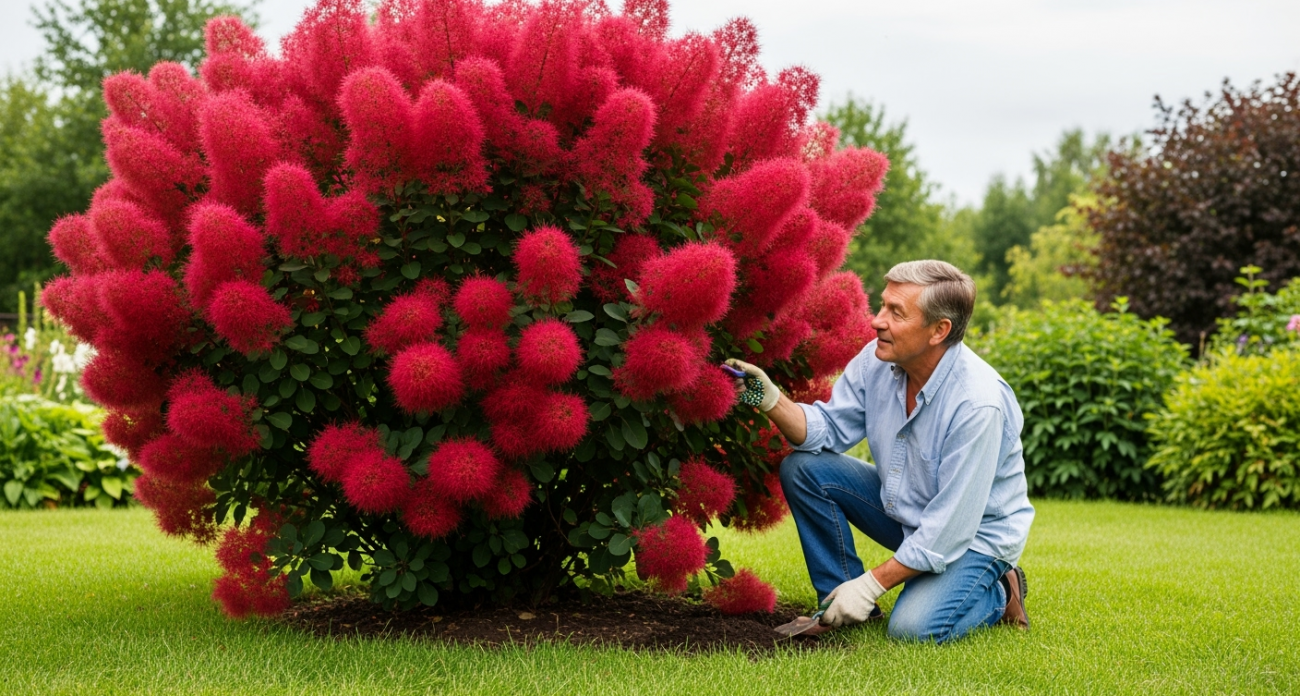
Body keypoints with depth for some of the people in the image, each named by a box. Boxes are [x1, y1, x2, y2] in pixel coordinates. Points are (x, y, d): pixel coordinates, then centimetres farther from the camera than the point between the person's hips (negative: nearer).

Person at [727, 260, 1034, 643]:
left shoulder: (978, 404, -32)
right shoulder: (878, 360, -13)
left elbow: (950, 527, -29)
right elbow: (828, 430, -3)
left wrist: (872, 584, -25)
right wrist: (771, 400, -23)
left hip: (975, 533, -6)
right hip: (902, 508, 7)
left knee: (914, 628, -28)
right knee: (802, 468, -9)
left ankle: (996, 594, 4)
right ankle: (841, 605, 4)